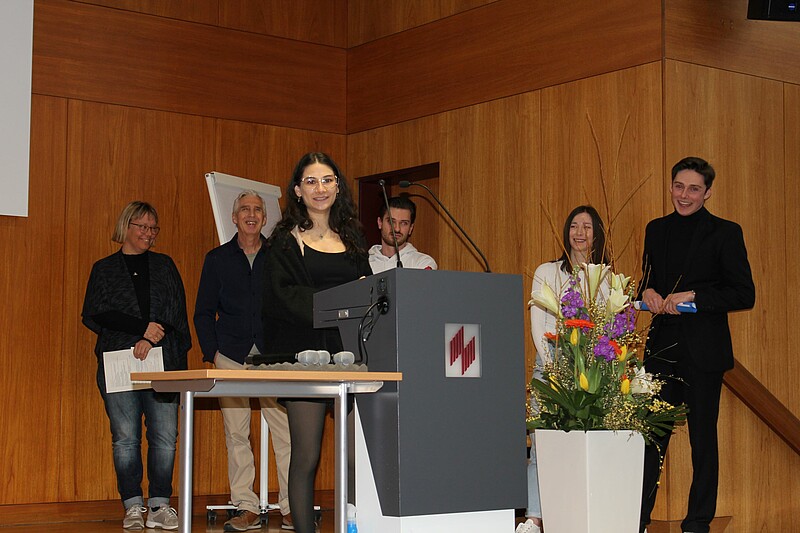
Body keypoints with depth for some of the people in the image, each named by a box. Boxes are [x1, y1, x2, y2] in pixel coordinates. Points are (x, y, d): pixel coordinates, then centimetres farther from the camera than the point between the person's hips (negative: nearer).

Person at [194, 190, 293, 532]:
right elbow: (204, 312, 12)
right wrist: (212, 352, 0)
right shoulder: (217, 259, 13)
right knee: (236, 434, 0)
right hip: (232, 355, 1)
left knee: (286, 432, -8)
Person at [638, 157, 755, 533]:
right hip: (661, 347, 4)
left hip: (704, 350, -4)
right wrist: (648, 292, -1)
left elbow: (745, 294, -7)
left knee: (702, 437, 5)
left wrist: (691, 297, -15)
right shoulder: (657, 230, 11)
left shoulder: (725, 233, -4)